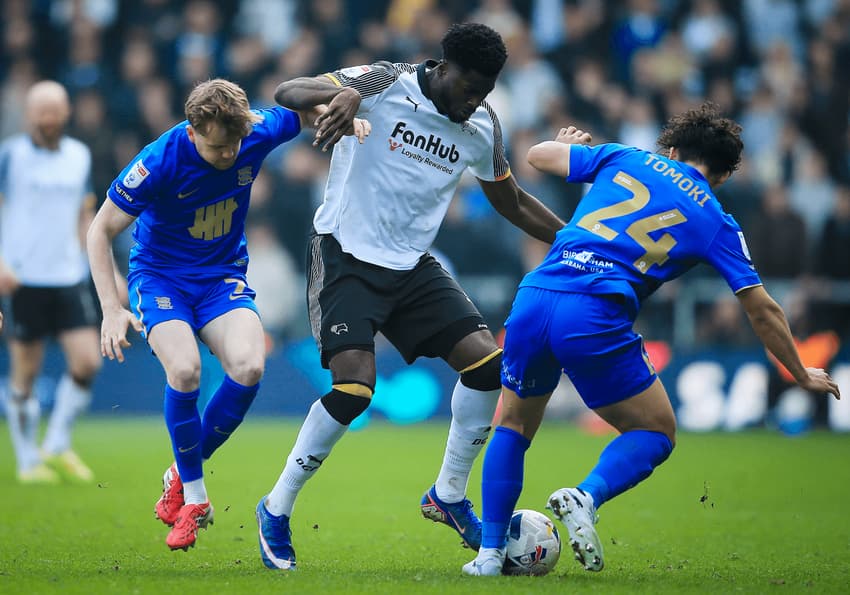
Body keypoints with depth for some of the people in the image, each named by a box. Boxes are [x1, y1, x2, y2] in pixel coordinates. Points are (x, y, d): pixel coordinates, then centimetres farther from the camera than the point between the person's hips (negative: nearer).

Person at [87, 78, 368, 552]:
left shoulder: (258, 134, -15)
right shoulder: (161, 161, -24)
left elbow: (308, 108, 7)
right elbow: (101, 230, -15)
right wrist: (111, 309, -22)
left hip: (224, 276, 3)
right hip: (160, 276, -3)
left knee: (249, 367, -25)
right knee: (185, 369, -30)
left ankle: (183, 474, -1)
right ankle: (194, 498, -9)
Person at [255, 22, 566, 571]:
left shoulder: (482, 126, 4)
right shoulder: (385, 85, -14)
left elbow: (513, 203, 18)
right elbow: (287, 92, -22)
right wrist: (339, 93, -43)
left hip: (412, 267, 6)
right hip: (347, 257, -6)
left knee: (488, 361, -7)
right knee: (356, 385, -21)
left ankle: (449, 497, 12)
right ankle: (277, 511, -2)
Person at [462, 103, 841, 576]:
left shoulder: (625, 158, 19)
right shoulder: (715, 222, 14)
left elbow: (539, 155, 25)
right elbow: (761, 309, 16)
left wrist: (569, 144, 49)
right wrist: (802, 375, 29)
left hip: (533, 300, 3)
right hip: (596, 320, -3)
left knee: (513, 426, 25)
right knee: (657, 433, 16)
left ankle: (490, 552, 14)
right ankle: (587, 497, -12)